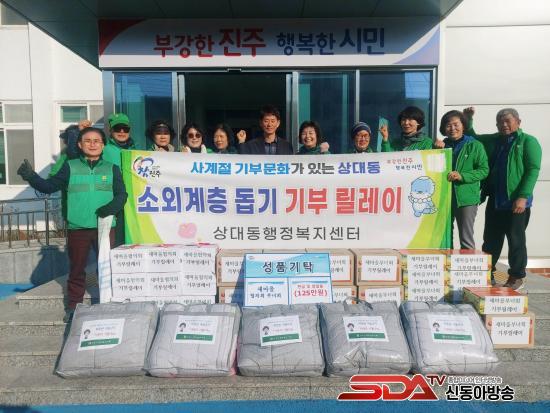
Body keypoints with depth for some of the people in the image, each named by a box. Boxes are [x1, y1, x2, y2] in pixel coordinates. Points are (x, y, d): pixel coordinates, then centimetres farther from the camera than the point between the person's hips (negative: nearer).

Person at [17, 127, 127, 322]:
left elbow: (121, 194, 2)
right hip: (77, 227, 0)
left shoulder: (112, 169, 7)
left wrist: (112, 206, -17)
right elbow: (49, 186, 3)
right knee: (76, 269, 11)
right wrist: (31, 176, -13)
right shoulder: (70, 167, 7)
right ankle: (73, 306, 24)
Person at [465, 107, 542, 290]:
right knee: (491, 239, 11)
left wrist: (523, 197, -18)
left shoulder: (528, 141, -2)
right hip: (494, 200, 5)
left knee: (516, 240, 4)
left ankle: (517, 277, 17)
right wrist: (468, 120, 8)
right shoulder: (493, 140, 13)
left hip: (516, 201, -5)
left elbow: (533, 170, -9)